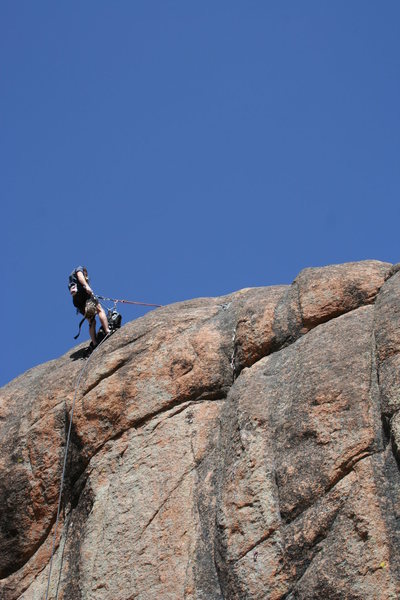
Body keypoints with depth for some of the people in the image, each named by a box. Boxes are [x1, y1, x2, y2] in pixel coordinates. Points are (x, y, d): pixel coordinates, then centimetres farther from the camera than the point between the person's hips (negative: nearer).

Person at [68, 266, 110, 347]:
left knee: (92, 322, 5)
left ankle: (95, 344, -8)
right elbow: (79, 275, -1)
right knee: (100, 310, -14)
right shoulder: (79, 269, 21)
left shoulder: (70, 280, 39)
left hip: (75, 301, 7)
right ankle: (108, 332, -34)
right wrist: (86, 286, -18)